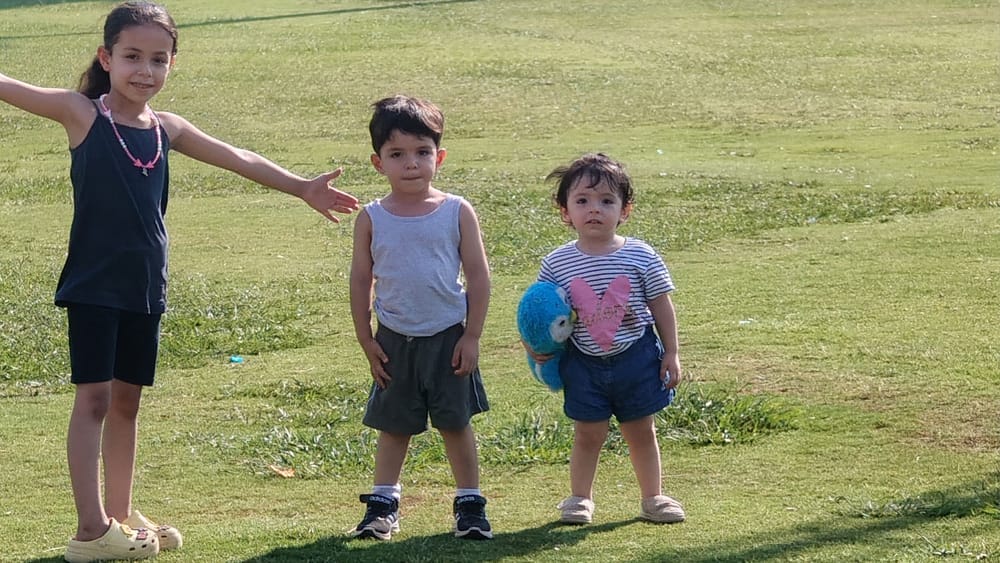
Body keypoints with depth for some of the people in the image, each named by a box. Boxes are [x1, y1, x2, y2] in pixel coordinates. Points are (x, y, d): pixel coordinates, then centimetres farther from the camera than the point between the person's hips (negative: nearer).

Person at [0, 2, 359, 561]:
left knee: (127, 400, 13)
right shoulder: (82, 114, -6)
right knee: (94, 396, -6)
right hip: (93, 283, -5)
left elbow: (238, 159, 17)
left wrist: (301, 187, 20)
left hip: (145, 286, 5)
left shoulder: (166, 129, 8)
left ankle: (120, 516, 23)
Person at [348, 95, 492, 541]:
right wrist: (367, 341, 1)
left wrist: (471, 337, -6)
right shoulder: (372, 219, -3)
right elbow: (361, 280, 3)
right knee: (393, 426, 10)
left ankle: (469, 504, 15)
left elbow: (478, 275, -3)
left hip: (448, 337, -1)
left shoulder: (456, 212, -5)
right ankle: (383, 505, 19)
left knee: (455, 422, 6)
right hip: (395, 340, 1)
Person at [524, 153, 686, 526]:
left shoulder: (641, 257, -8)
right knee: (588, 434, 7)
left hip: (636, 358, 0)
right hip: (583, 364, 0)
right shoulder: (557, 263, -6)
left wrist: (671, 354, 1)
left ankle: (653, 497, 24)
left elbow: (661, 306, 0)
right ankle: (580, 498, 22)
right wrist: (534, 344, -12)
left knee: (641, 431, 11)